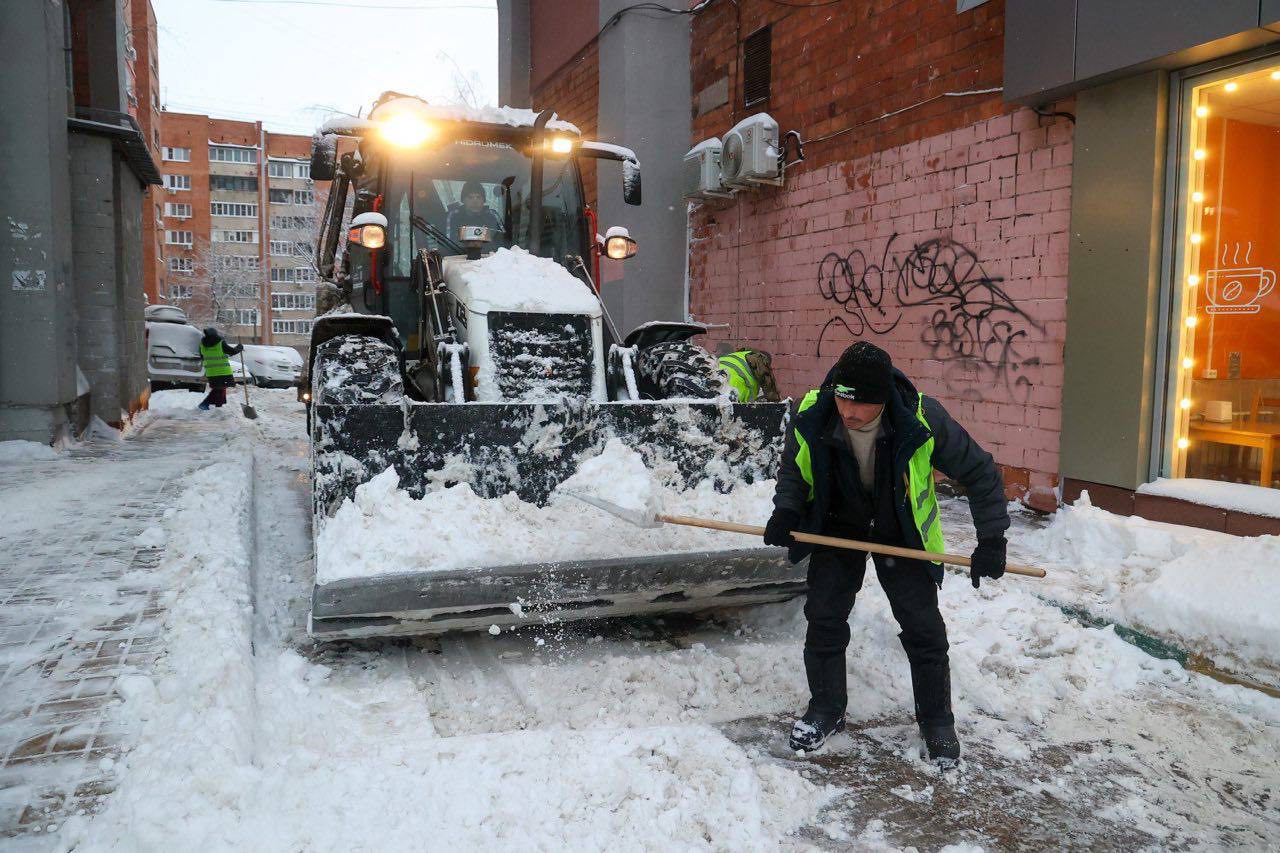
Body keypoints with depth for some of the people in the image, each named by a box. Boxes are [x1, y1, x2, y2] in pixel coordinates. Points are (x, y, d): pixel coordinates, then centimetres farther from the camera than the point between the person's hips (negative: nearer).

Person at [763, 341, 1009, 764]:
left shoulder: (922, 420, -31)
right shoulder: (811, 416, -25)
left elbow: (979, 471, -16)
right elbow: (793, 471, -3)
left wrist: (991, 539, -18)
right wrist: (786, 510, -20)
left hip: (902, 533, -1)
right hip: (837, 527, 2)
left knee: (924, 629, 0)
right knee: (823, 619, 0)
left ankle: (936, 721, 21)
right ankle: (826, 710, 21)